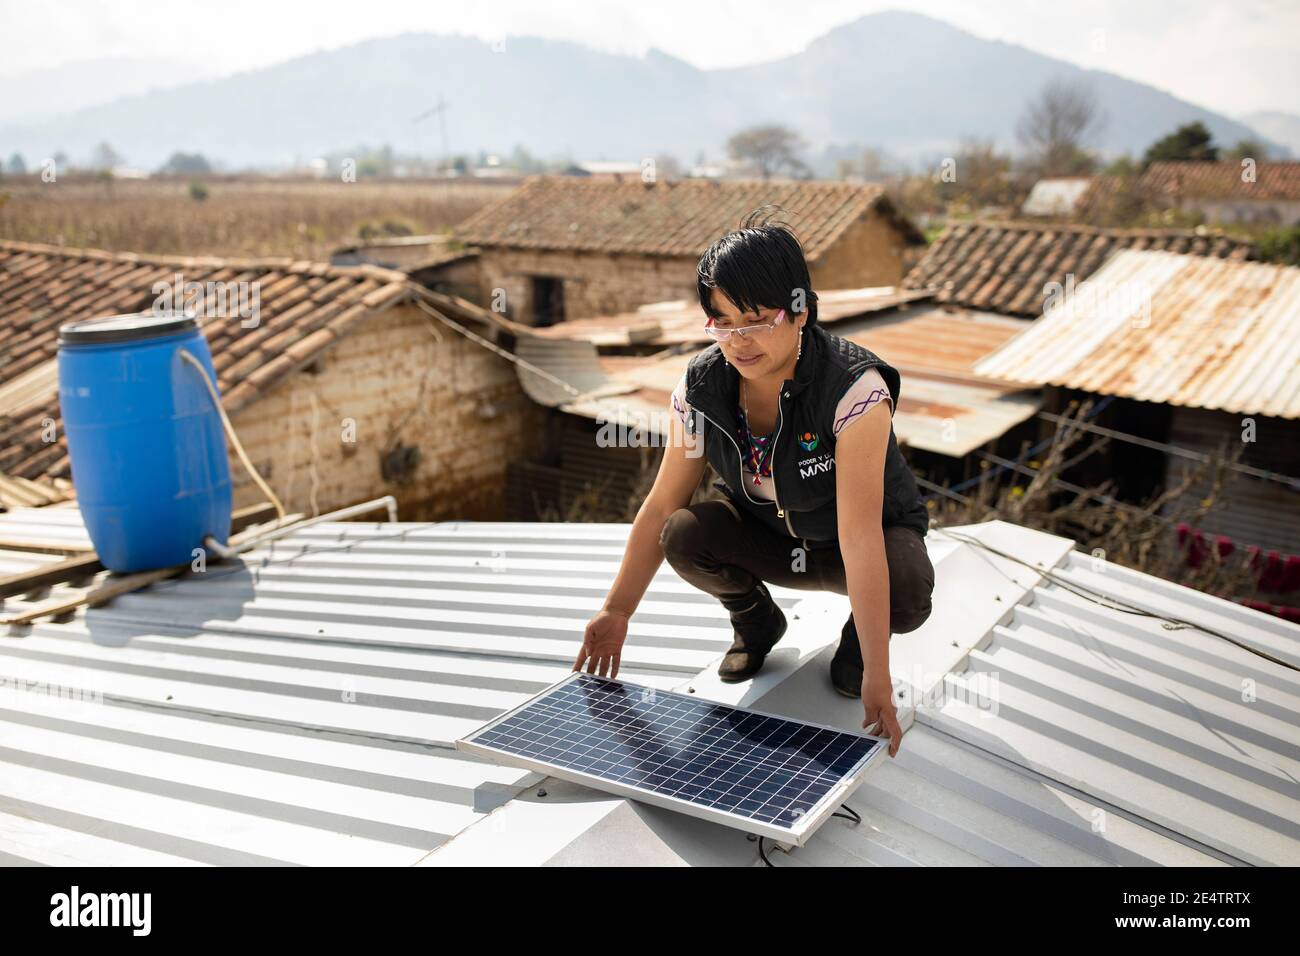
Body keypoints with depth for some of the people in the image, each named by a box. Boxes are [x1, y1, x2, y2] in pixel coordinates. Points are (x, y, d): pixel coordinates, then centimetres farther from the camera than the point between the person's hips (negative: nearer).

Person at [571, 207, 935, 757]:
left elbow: (860, 537, -40)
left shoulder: (855, 390, -34)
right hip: (768, 535, 4)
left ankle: (859, 639, 5)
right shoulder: (700, 387, -19)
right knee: (685, 536, -26)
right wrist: (616, 611, -17)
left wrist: (876, 674, -42)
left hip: (876, 532, -3)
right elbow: (662, 506, -12)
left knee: (906, 598, -35)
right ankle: (755, 622, 8)